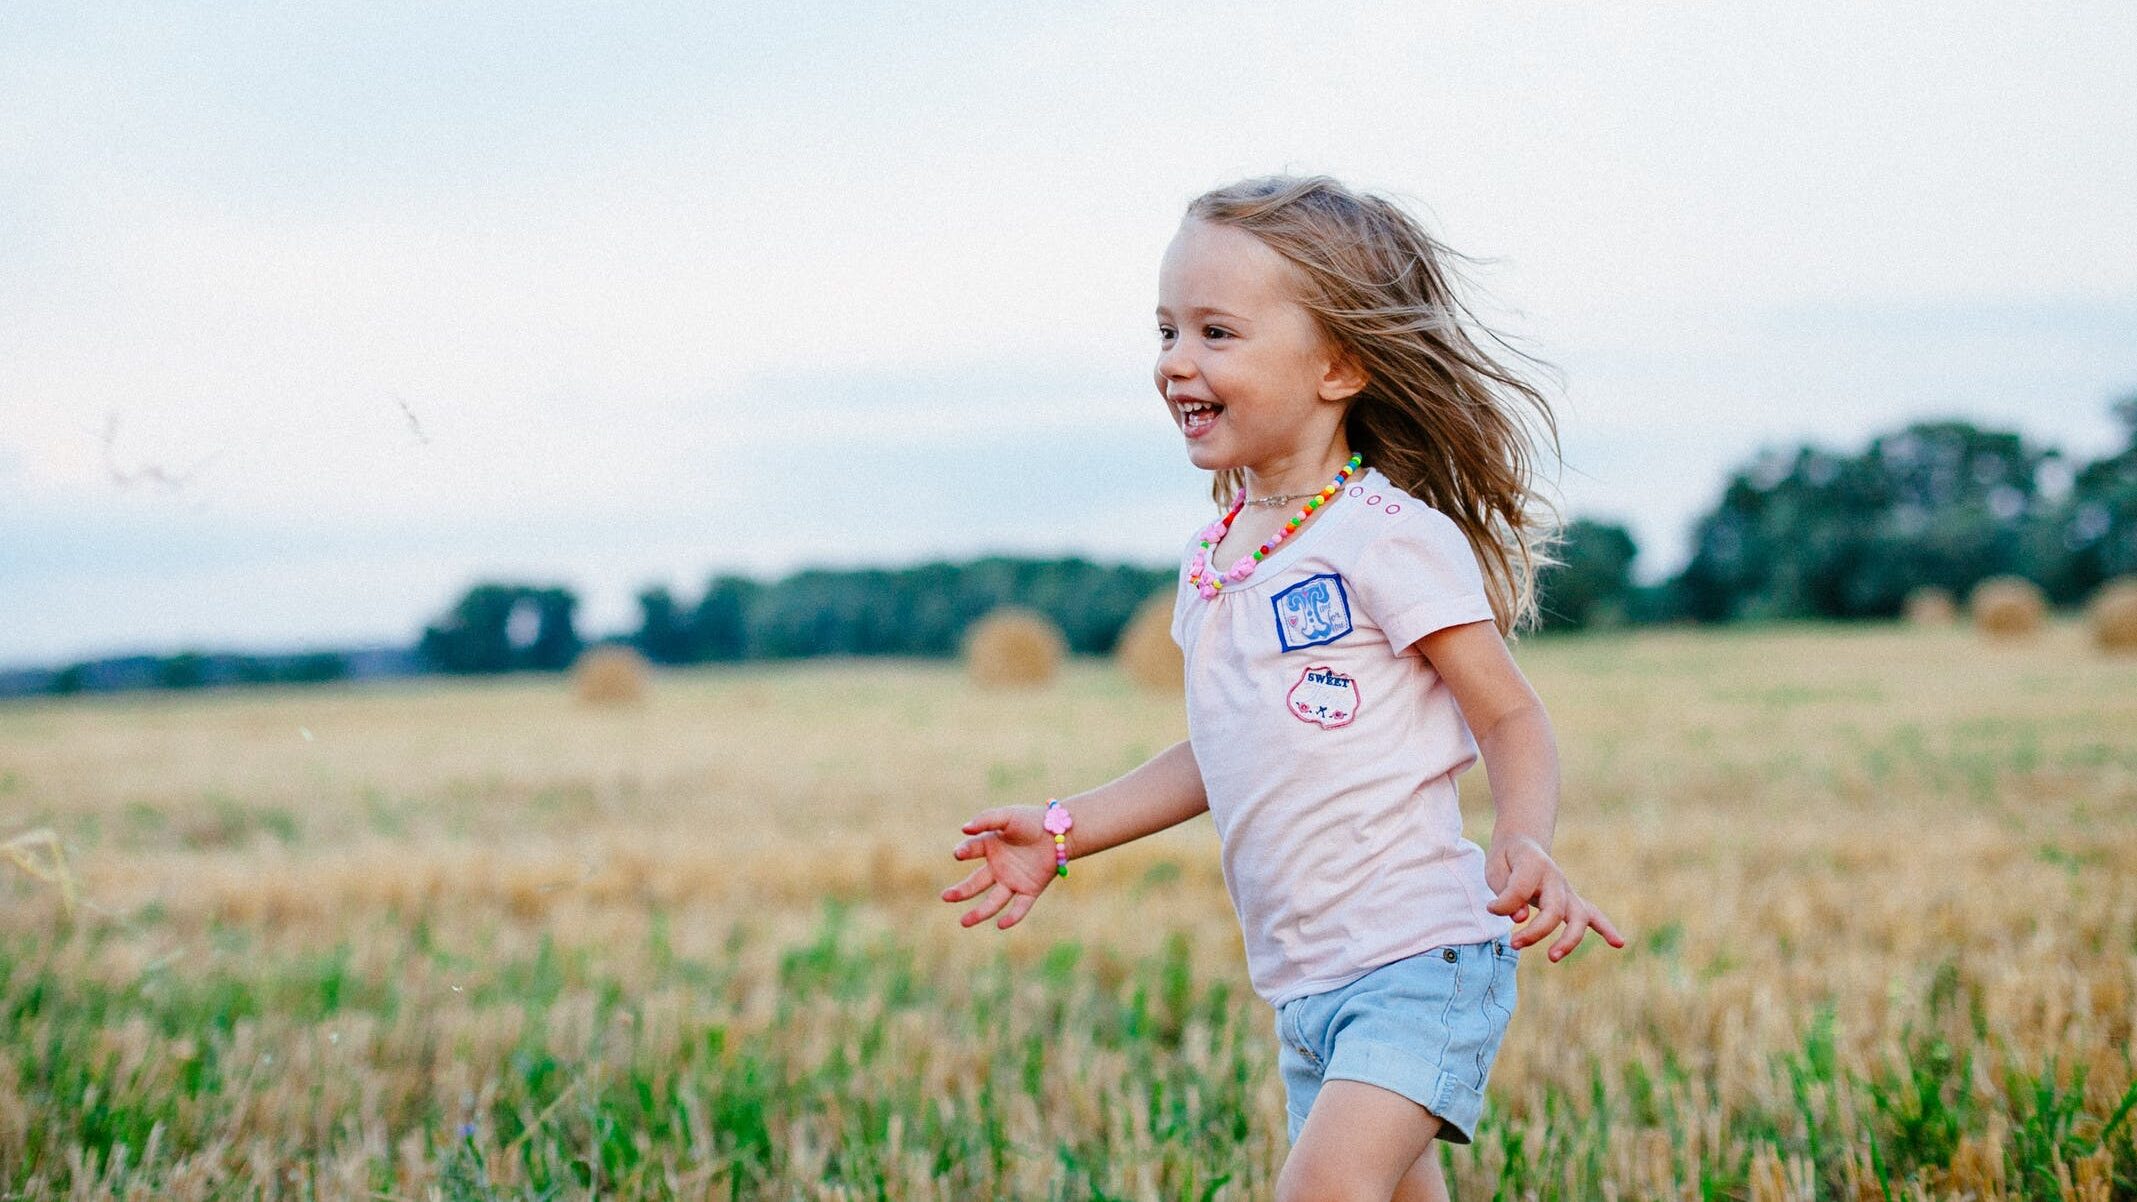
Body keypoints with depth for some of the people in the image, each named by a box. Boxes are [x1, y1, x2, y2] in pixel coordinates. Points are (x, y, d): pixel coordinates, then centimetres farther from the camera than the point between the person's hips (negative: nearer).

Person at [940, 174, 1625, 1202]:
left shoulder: (1388, 538, -12)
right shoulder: (1209, 564, 11)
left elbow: (1512, 718, -9)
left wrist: (1524, 845, -29)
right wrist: (1066, 831, 20)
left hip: (1420, 960, -8)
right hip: (1302, 984, 8)